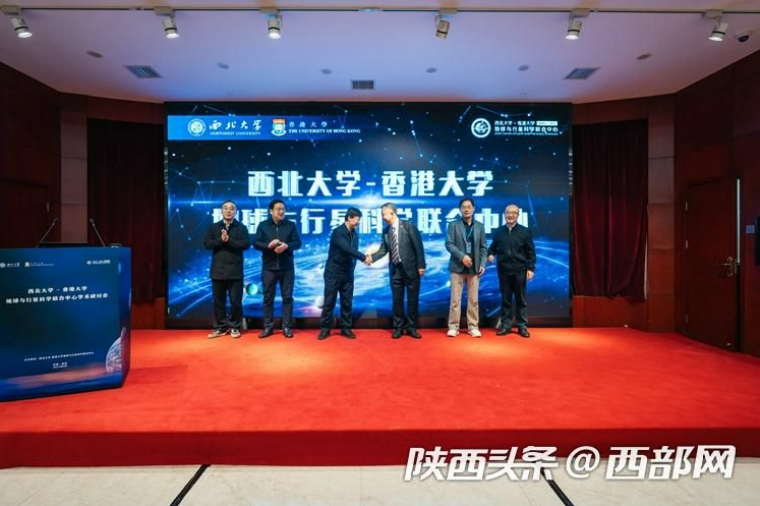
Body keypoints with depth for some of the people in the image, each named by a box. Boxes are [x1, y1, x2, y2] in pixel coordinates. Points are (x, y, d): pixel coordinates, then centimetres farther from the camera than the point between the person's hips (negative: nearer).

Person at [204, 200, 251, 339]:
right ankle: (220, 327, 19)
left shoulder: (242, 228, 4)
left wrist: (229, 240, -17)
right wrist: (220, 240, -15)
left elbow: (246, 244, -9)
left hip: (235, 271, -2)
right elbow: (206, 244, 0)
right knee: (218, 301, 8)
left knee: (236, 301, 3)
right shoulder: (213, 227, 10)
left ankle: (234, 327, 16)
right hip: (218, 270, 2)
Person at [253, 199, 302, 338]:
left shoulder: (291, 225, 4)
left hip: (287, 267, 0)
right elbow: (256, 243, -2)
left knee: (287, 297, 4)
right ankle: (268, 327, 15)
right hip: (269, 267, 0)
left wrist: (286, 246, -21)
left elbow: (298, 243, -1)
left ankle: (287, 327, 12)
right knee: (268, 298, 5)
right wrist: (268, 245, -20)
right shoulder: (263, 225, 4)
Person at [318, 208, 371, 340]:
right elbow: (347, 249, -26)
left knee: (347, 302, 7)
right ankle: (325, 329, 11)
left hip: (348, 274, 6)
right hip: (333, 273, -6)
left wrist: (363, 257, -4)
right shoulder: (338, 232, -14)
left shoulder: (355, 235, 8)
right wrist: (363, 257, -25)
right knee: (329, 302, 0)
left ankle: (346, 328, 17)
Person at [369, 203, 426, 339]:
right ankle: (398, 327, 19)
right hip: (395, 270, 4)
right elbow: (383, 250, 3)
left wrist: (421, 265, -11)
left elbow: (418, 246, -8)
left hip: (410, 268, -3)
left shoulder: (408, 226, -7)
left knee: (412, 299, 5)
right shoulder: (386, 231, 6)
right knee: (397, 300, 8)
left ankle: (411, 327, 17)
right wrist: (372, 257, -14)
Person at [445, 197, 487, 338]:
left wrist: (483, 264, -3)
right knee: (455, 299, 0)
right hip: (457, 267, -2)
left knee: (473, 300, 6)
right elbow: (449, 244, -5)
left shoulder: (480, 226, 11)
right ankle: (453, 327, 8)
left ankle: (473, 327, 15)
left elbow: (483, 247, 9)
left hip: (474, 268, 2)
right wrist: (462, 256, -16)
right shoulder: (453, 225, 3)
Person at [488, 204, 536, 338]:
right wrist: (490, 254, -10)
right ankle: (506, 325, 16)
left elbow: (531, 252, 0)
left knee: (521, 299, 6)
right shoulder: (499, 231, 6)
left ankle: (522, 326, 16)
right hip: (503, 270, 2)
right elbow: (493, 247, 12)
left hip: (519, 270, -2)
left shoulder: (525, 231, 1)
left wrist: (531, 268, -6)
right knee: (505, 299, 8)